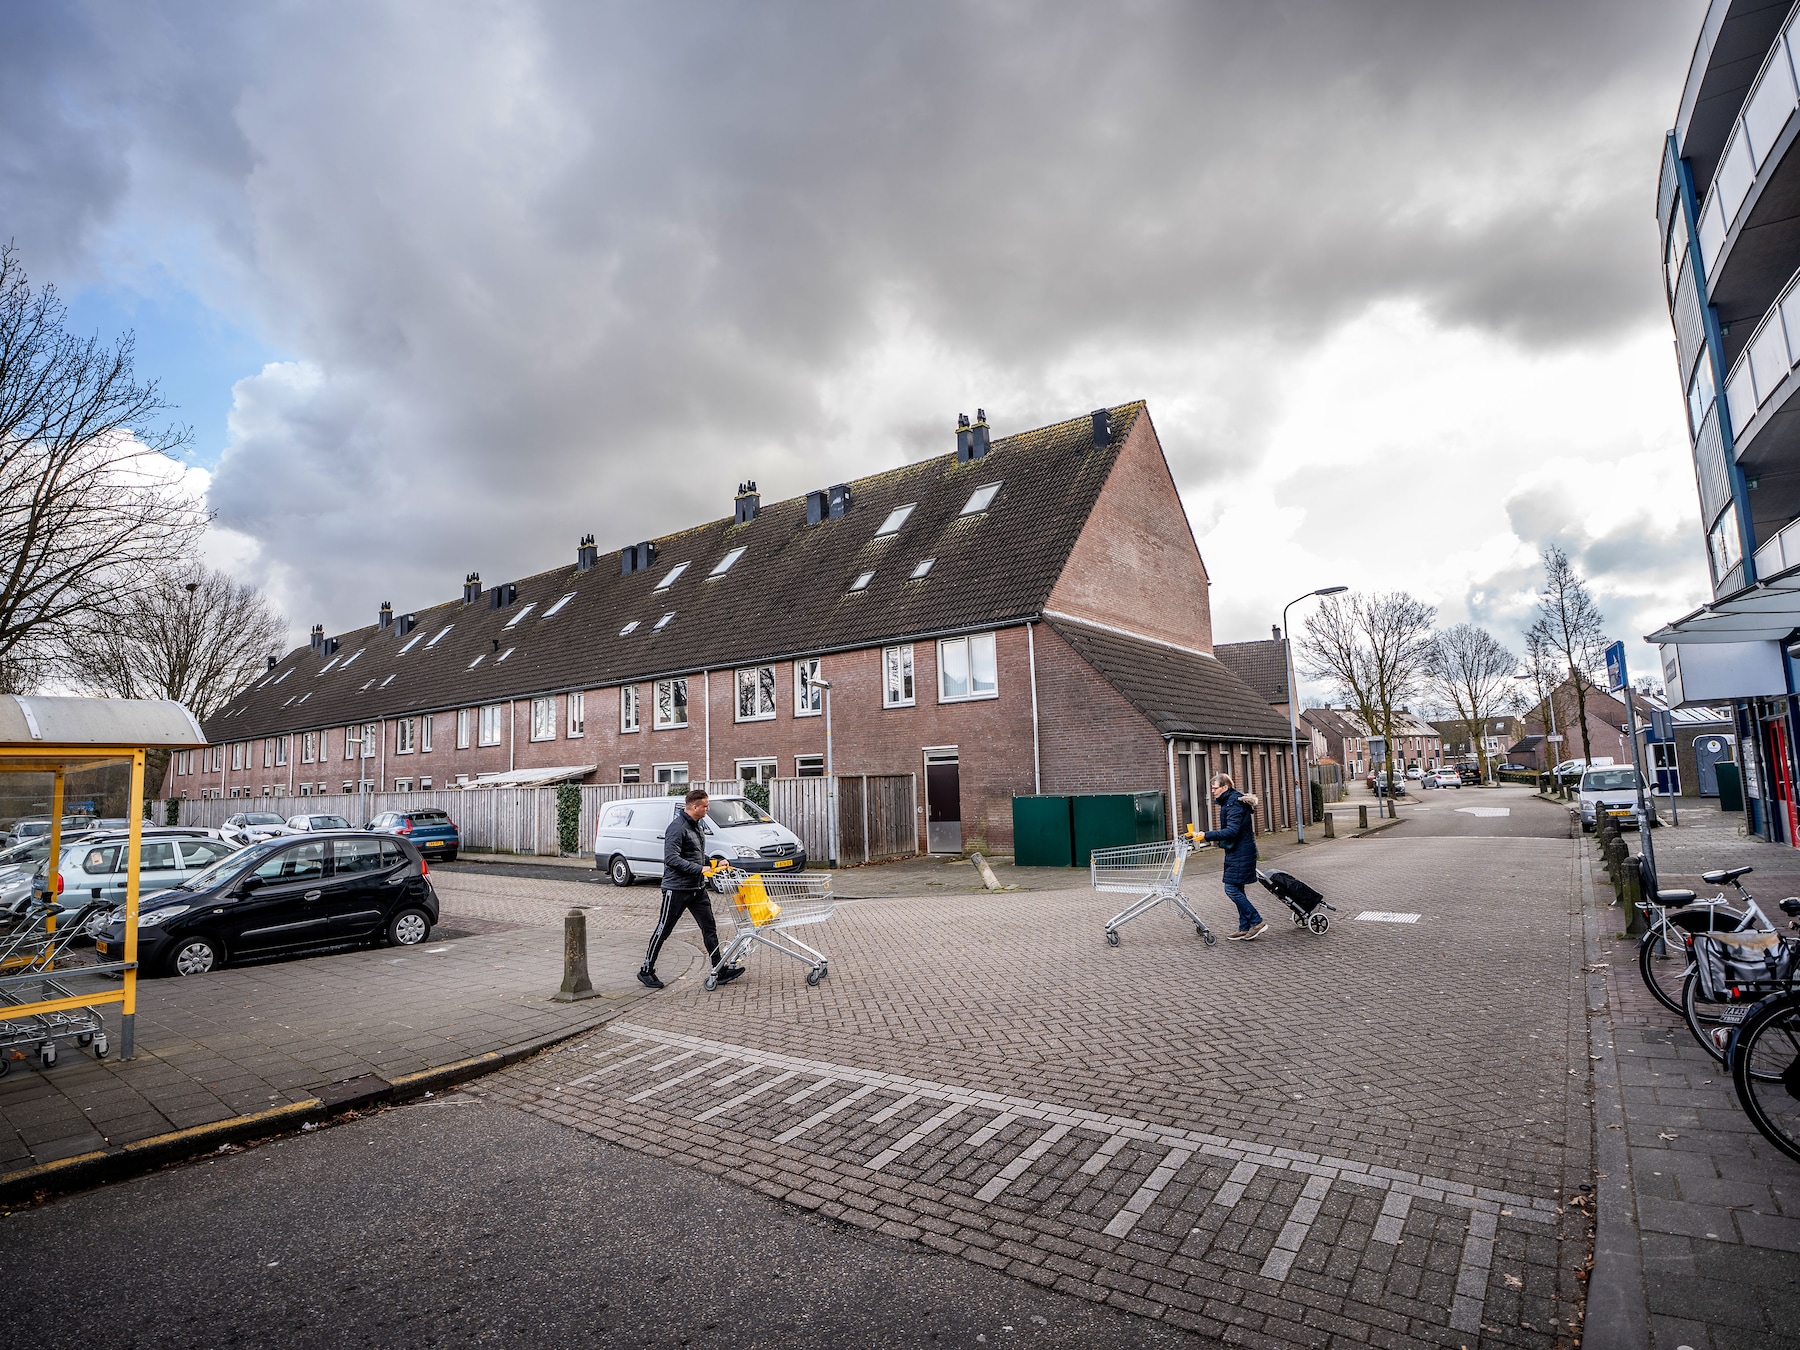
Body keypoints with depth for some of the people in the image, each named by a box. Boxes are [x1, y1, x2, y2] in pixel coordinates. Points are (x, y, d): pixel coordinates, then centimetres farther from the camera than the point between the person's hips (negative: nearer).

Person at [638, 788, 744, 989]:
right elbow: (671, 858, -25)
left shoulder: (695, 825, 13)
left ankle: (720, 971, 10)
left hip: (697, 888, 9)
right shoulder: (677, 827, -18)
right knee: (663, 930, 4)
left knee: (709, 928, 6)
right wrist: (699, 869, -26)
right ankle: (646, 971, 18)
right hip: (676, 888, -9)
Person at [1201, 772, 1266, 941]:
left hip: (1240, 853, -10)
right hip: (1237, 852, 10)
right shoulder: (1229, 802, 14)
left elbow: (1232, 831, -26)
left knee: (1231, 889, -8)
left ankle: (1257, 922, -1)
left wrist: (1208, 836, -26)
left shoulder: (1234, 804, -18)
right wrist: (1219, 838, 10)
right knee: (1237, 889, 11)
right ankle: (1245, 929, 16)